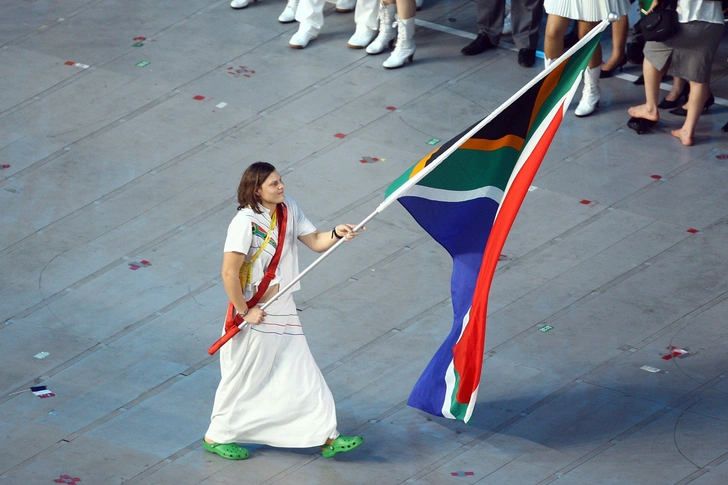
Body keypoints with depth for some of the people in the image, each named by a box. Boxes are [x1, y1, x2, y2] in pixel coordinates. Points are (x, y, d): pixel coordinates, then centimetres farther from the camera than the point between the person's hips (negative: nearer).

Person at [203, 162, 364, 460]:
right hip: (255, 316, -7)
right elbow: (229, 273, -24)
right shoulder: (246, 222, -23)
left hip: (283, 311, 7)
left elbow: (315, 242, 3)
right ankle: (216, 437, 27)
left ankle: (327, 437, 15)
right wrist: (244, 312, -18)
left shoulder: (288, 209, 0)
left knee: (303, 375, 9)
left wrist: (336, 234, -18)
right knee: (243, 380, 8)